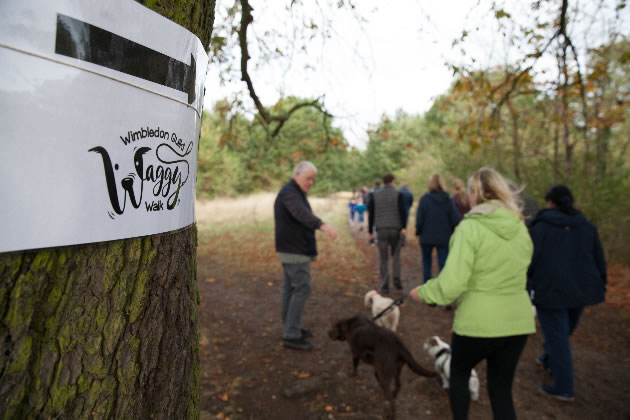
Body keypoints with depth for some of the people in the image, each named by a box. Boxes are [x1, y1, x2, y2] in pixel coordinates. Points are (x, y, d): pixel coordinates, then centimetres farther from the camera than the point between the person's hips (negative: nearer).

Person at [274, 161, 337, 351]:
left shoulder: (295, 193, 16)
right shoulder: (289, 192, -18)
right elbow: (302, 214, -38)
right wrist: (323, 226, -53)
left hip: (292, 249, 10)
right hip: (295, 251, -10)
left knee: (290, 288, 14)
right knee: (302, 289, -8)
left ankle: (291, 328, 24)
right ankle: (291, 336, -3)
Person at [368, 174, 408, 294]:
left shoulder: (375, 195, 7)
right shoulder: (398, 194, 0)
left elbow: (370, 214, 5)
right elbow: (402, 211, -13)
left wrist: (370, 231, 9)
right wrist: (404, 227, -16)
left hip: (381, 230, 1)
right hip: (395, 229, -1)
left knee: (383, 258, 5)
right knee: (395, 255, 17)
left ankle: (384, 286, 3)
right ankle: (396, 278, 3)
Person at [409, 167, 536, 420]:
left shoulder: (470, 228, -16)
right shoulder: (521, 228, 4)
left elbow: (452, 282, -22)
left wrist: (423, 293, -4)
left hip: (478, 322, -5)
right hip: (517, 321, 5)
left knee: (459, 373, 23)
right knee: (501, 388, 19)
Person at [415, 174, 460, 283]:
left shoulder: (424, 199, -10)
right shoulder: (448, 200, -4)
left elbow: (419, 220, -11)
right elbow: (455, 220, -7)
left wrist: (418, 233, 6)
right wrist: (449, 232, 11)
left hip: (427, 237, -1)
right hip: (444, 238, 1)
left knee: (426, 261, 19)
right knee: (443, 264, 5)